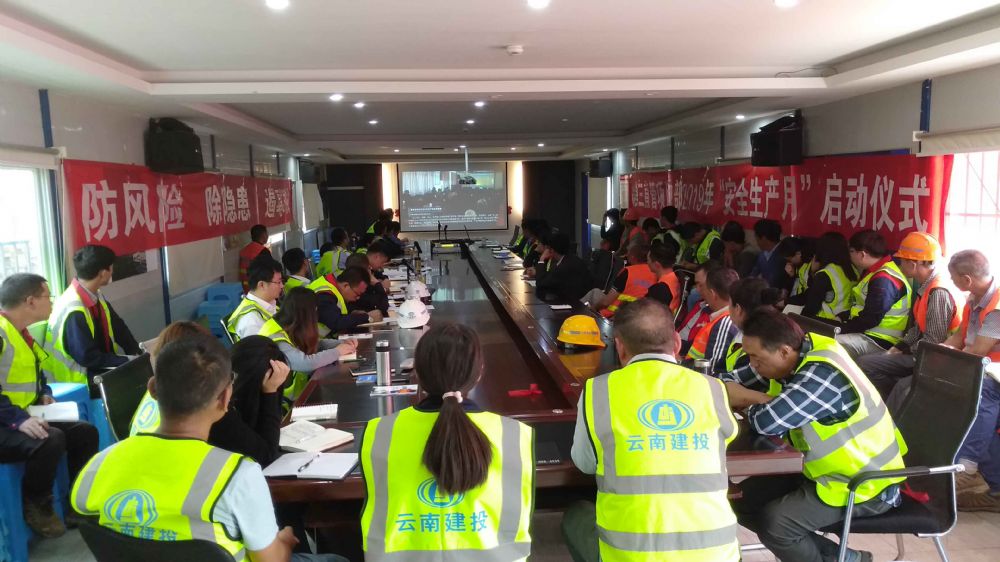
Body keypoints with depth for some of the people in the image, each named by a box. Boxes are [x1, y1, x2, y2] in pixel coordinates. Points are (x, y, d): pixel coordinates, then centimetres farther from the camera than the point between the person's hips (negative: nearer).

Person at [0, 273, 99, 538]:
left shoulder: (22, 332, 12)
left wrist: (45, 394, 7)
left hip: (26, 418, 10)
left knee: (86, 432, 3)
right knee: (51, 440, -33)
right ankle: (36, 507, -8)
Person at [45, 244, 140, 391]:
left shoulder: (97, 296, 2)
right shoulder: (74, 311, -25)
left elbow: (118, 328, 8)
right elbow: (87, 357, -23)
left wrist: (137, 355, -5)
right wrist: (129, 361, -19)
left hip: (103, 367, 8)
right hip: (81, 380, -8)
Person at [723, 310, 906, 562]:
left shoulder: (823, 376, -31)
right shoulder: (798, 349, -5)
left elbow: (767, 421, -37)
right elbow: (733, 381, 4)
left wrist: (749, 403, -14)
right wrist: (756, 399, -18)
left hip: (865, 485, -9)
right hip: (829, 469, 9)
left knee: (773, 522, -25)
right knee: (745, 500, 2)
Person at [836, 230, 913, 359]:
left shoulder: (884, 280, -20)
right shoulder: (876, 272, 16)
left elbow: (870, 319, -24)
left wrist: (841, 329, -16)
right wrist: (840, 318, 12)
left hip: (880, 341, -10)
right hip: (866, 333, 10)